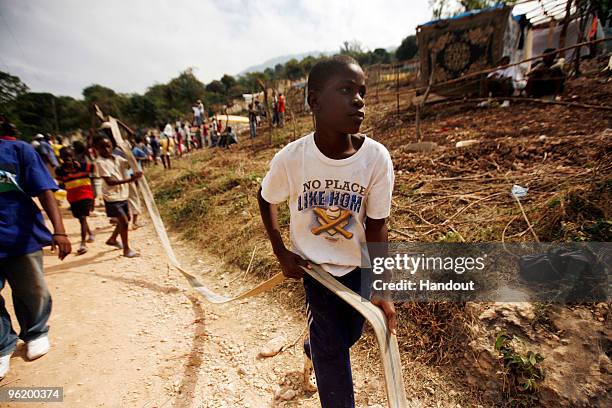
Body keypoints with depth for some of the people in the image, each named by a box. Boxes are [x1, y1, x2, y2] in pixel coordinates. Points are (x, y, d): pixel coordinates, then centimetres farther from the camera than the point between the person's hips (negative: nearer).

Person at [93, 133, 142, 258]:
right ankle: (126, 249, 7)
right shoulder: (100, 162, -15)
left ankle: (112, 239, 43)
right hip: (112, 197, -7)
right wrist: (129, 180, -35)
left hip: (123, 195, 8)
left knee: (125, 219, 21)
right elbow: (109, 181, -25)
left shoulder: (117, 158, 5)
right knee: (124, 221, -7)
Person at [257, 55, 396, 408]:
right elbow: (266, 199, -3)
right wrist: (281, 253, -6)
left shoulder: (377, 158, -22)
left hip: (357, 266, 3)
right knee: (331, 347, 6)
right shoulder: (290, 158, -23)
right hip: (312, 264, -2)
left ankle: (313, 351, 57)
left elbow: (376, 225, -14)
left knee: (350, 335, 22)